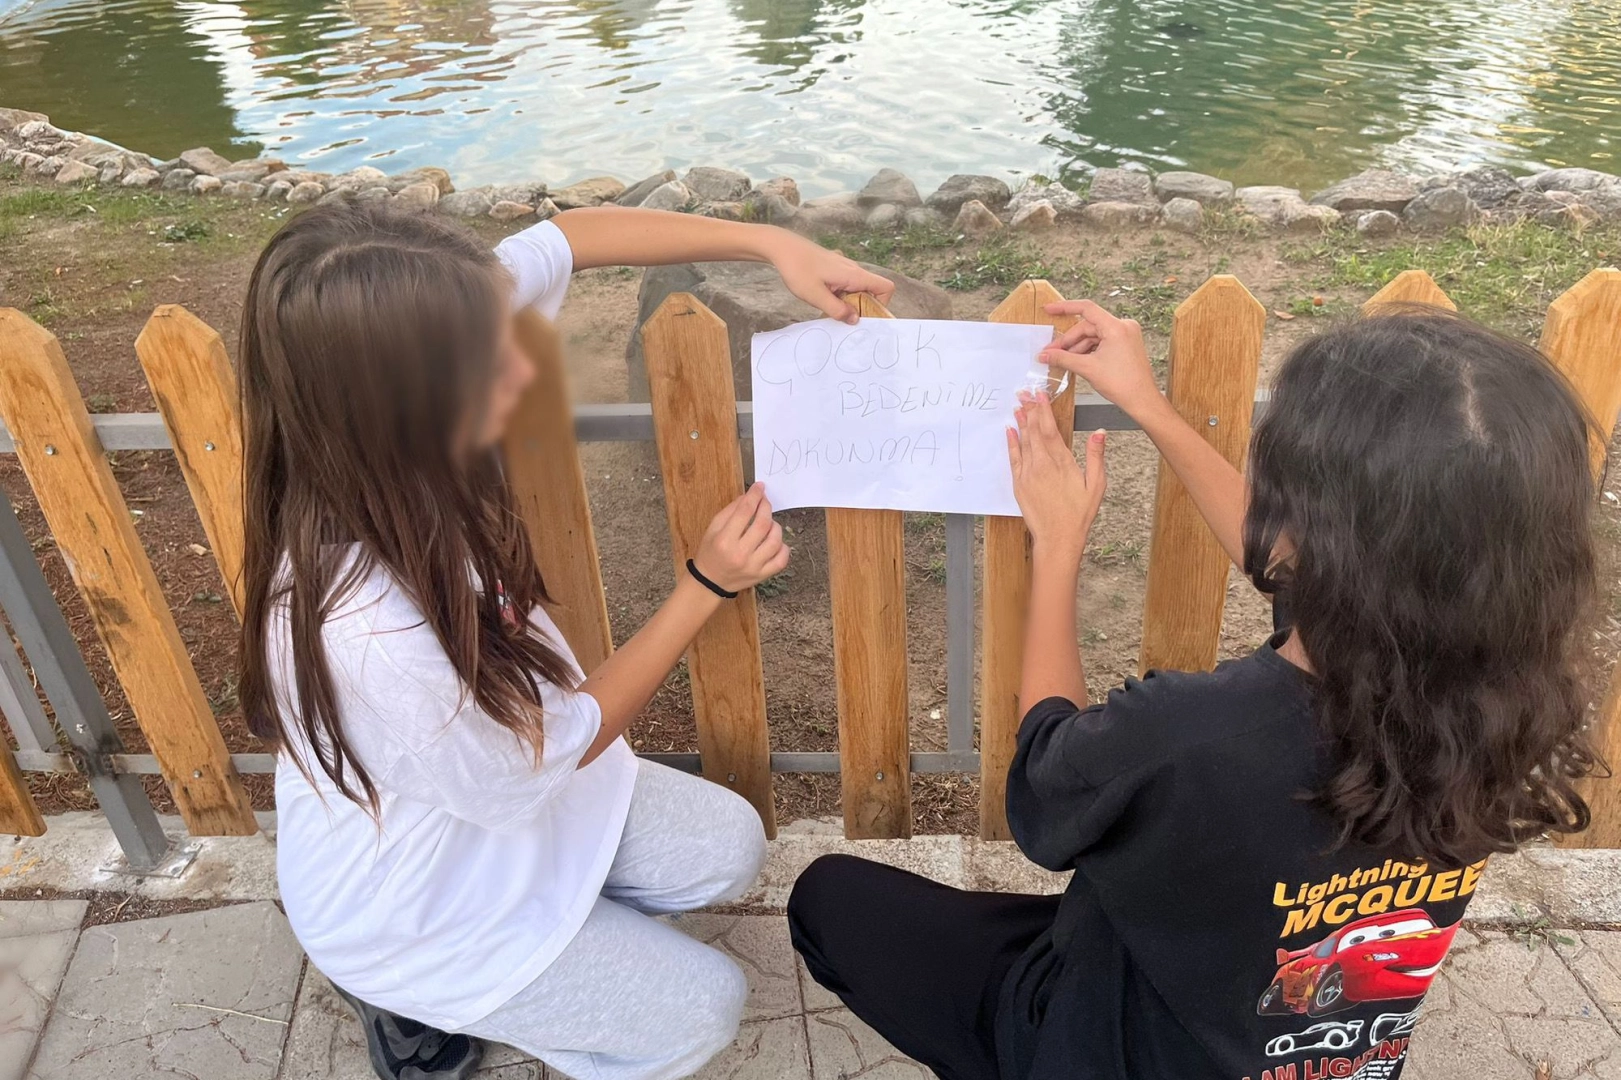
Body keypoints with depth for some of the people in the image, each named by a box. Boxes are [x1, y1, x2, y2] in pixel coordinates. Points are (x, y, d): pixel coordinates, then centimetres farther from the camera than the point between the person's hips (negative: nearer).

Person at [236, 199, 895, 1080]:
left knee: (729, 847, 11)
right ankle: (421, 995, 17)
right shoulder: (368, 640, -43)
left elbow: (568, 237, -13)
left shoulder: (392, 438, -25)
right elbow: (564, 742, -22)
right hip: (417, 898, -6)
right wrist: (706, 585, -18)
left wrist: (772, 243, -19)